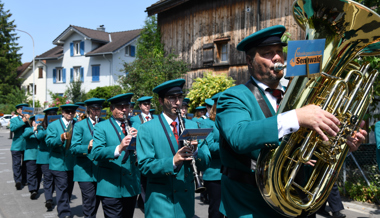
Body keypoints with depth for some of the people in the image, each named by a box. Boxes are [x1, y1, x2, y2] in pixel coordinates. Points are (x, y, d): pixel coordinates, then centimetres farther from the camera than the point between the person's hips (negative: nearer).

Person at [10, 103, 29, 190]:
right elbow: (12, 128, -13)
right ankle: (18, 181, -6)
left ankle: (24, 180, 20)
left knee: (25, 164, 9)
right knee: (16, 164, -5)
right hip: (17, 146, -1)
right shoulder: (14, 120, 8)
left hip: (27, 146, 1)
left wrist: (28, 120, -17)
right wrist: (23, 121, -19)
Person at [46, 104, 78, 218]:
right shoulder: (53, 125, 0)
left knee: (69, 188, 13)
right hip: (59, 163, -4)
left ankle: (63, 208, 30)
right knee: (62, 188, -6)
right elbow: (49, 142, -10)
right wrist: (61, 138, -28)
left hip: (73, 163, 4)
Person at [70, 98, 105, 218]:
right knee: (89, 202, -7)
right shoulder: (80, 126, 2)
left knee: (96, 201, 11)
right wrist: (88, 147, -25)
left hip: (100, 170, 3)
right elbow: (73, 148, -7)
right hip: (86, 171, -3)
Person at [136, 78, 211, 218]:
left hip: (186, 201, 4)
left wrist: (196, 151, -18)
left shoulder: (192, 126, 6)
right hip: (160, 202, -3)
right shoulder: (147, 129, -5)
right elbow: (144, 166, -13)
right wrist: (173, 161, -27)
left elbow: (205, 163, 3)